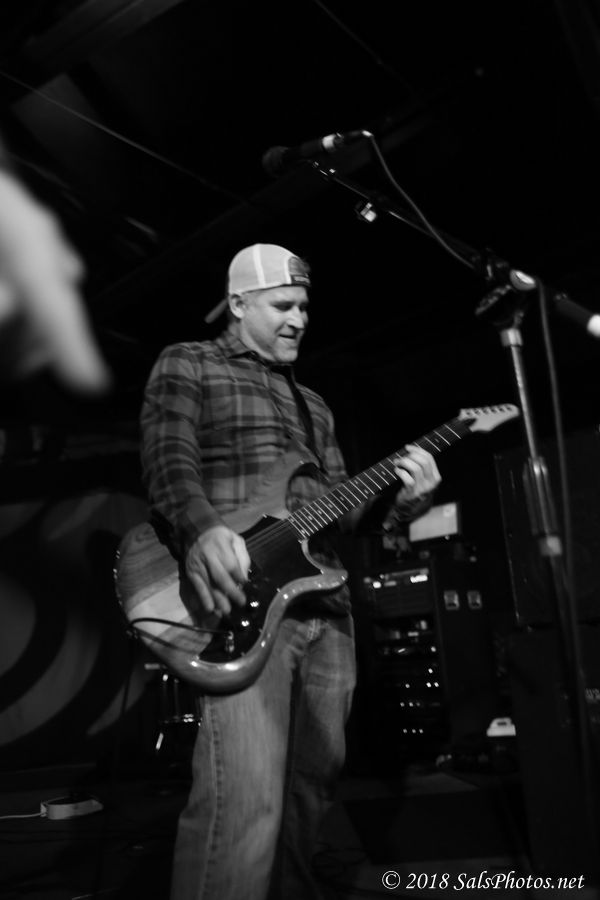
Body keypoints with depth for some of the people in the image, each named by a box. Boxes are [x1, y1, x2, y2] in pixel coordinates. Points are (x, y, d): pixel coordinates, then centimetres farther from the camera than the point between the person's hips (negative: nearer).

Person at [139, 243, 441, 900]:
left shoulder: (312, 404, 27)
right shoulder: (186, 364, 9)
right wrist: (202, 527, -30)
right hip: (238, 589, -7)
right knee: (247, 799, -20)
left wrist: (398, 496, 2)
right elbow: (169, 459, -9)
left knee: (312, 783, 14)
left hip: (324, 602, 7)